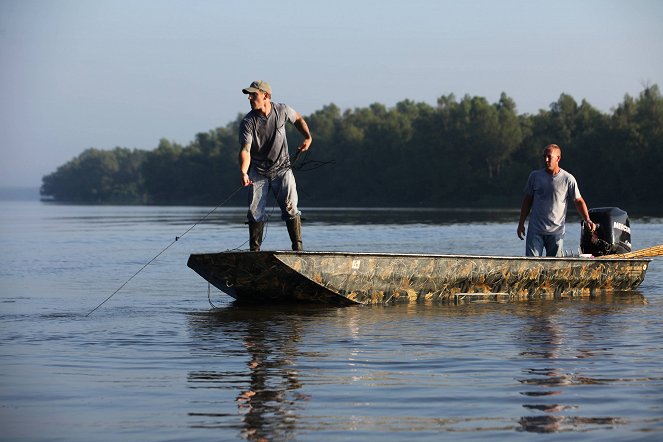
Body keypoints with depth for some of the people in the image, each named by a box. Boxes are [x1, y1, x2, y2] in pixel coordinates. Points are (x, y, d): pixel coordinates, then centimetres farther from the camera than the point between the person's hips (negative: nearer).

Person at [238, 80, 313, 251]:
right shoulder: (248, 122, -13)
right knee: (255, 211, -3)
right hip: (258, 172, 0)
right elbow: (245, 149, -24)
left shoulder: (282, 110, -7)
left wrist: (308, 137, 2)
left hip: (281, 168, 0)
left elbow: (298, 119, 17)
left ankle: (298, 247, -5)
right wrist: (244, 172, -40)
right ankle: (254, 250, 7)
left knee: (290, 207, -10)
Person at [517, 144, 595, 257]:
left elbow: (578, 201, 4)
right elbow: (527, 200, 14)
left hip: (556, 232, -1)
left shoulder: (568, 179, 0)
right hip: (535, 230, 1)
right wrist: (521, 224, 11)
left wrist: (587, 220, -10)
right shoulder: (535, 176, 6)